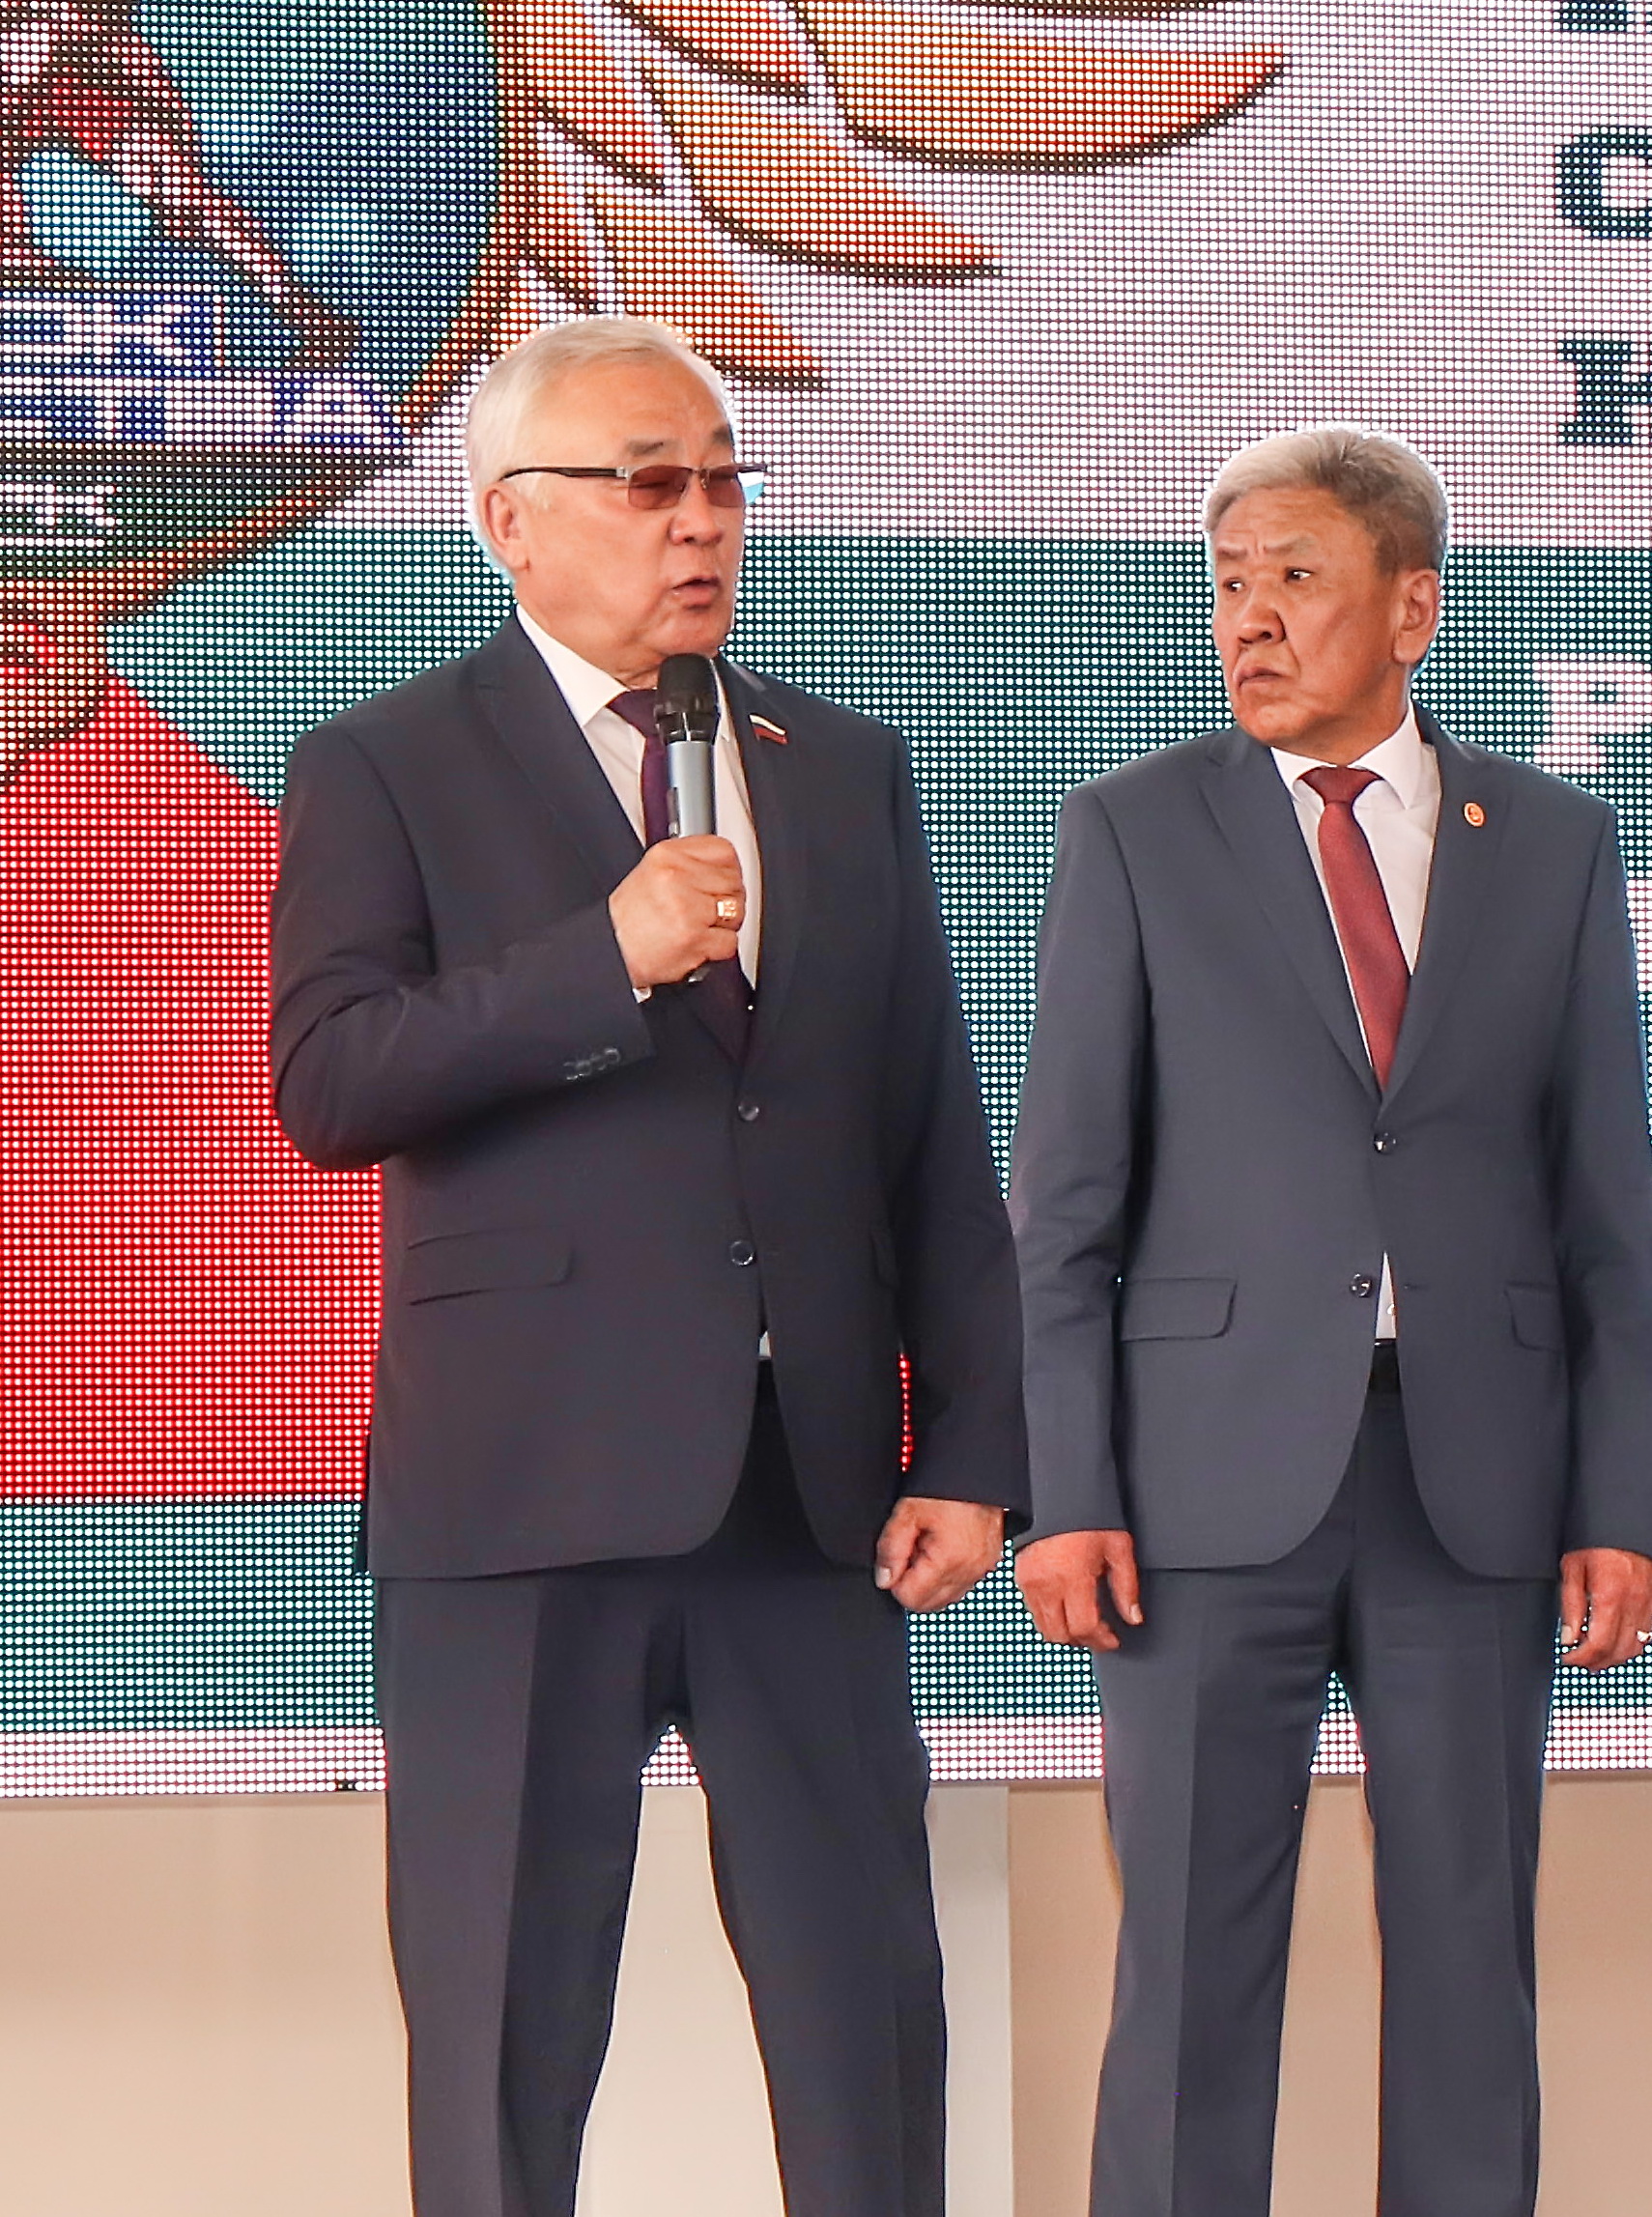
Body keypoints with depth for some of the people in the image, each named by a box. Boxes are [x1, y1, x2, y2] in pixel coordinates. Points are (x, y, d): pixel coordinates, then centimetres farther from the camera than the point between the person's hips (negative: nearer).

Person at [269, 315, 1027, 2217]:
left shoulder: (848, 770, 15)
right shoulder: (386, 772, 2)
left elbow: (937, 1137, 13)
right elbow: (328, 1086, -11)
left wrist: (975, 1450, 5)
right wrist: (604, 959, -20)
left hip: (813, 1485, 4)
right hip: (526, 1487, -4)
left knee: (868, 2007, 5)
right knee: (510, 2032, 3)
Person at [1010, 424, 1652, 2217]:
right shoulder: (1137, 833, 4)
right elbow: (1065, 1194, 2)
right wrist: (1065, 1492, -6)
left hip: (1478, 1480, 2)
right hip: (1218, 1471, -2)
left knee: (1470, 1951, 6)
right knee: (1191, 1953, 0)